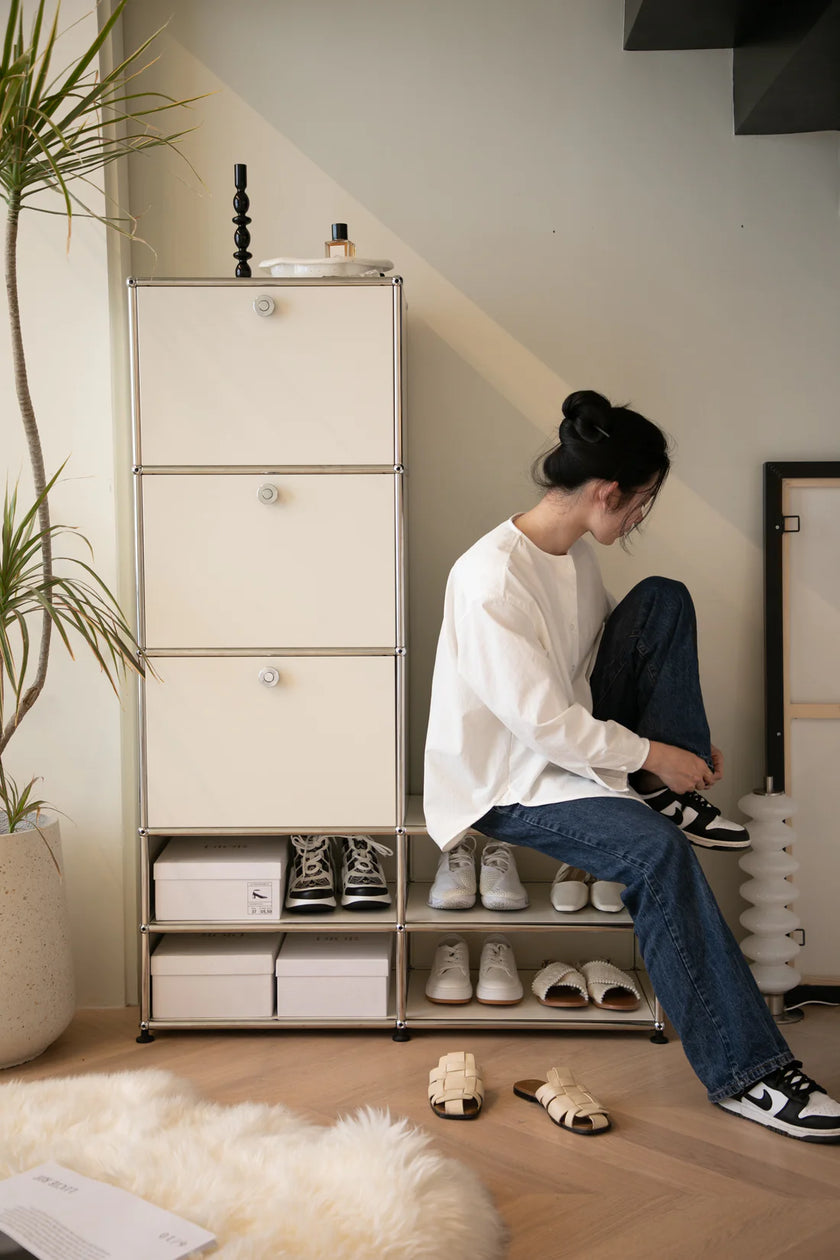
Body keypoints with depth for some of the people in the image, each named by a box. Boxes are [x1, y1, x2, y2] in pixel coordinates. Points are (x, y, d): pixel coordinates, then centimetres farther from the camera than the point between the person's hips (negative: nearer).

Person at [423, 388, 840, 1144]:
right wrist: (650, 754, -17)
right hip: (512, 781, -8)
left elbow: (619, 647, 17)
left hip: (580, 738, 9)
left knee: (663, 599, -6)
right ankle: (743, 1070, -23)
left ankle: (676, 797, -3)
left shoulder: (576, 552, 1)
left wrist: (685, 737, 9)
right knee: (656, 849, -33)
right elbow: (543, 725, -26)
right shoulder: (492, 579, -26)